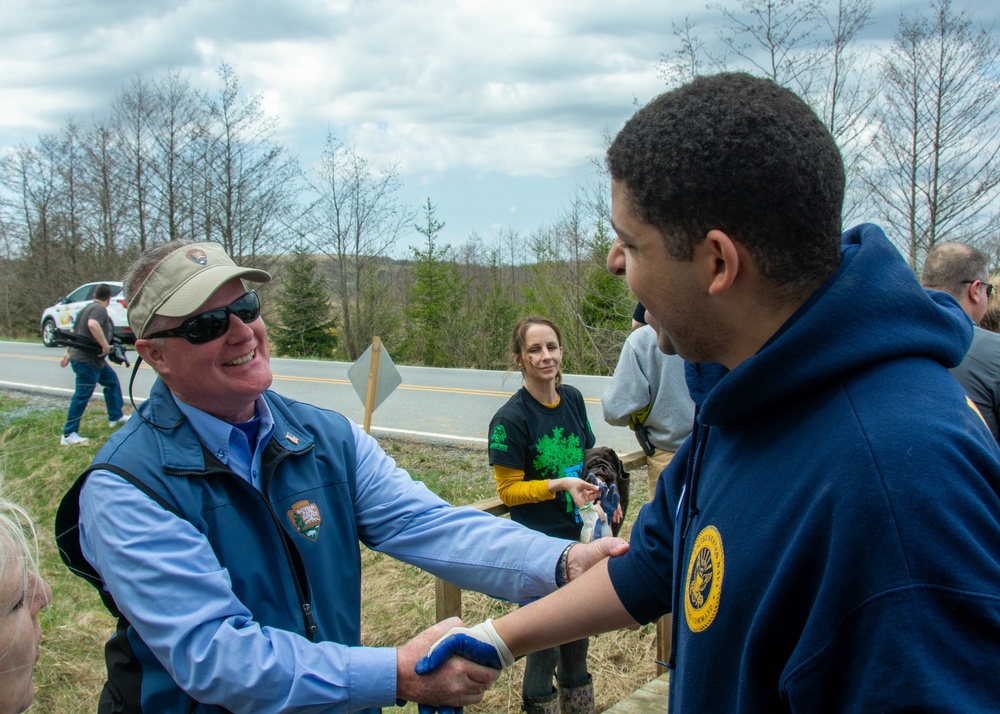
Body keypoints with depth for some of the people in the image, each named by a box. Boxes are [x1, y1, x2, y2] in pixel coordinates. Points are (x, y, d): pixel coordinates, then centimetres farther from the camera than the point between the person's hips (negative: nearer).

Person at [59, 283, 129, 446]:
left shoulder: (88, 308, 17)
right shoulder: (100, 309, -14)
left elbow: (75, 332, 23)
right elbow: (93, 324, -35)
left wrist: (69, 353, 28)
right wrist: (105, 345, -28)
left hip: (94, 359, 10)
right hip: (87, 360, -10)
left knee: (112, 381, 22)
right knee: (82, 396, -8)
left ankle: (116, 417, 33)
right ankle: (68, 435, -5)